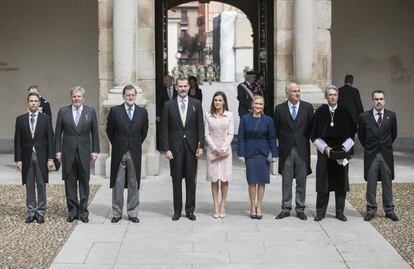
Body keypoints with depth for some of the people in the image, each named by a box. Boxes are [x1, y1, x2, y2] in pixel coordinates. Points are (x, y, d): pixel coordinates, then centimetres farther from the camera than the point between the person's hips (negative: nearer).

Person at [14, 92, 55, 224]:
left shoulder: (46, 118, 2)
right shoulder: (20, 119, 6)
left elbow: (50, 139, 0)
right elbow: (17, 141, 5)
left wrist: (51, 158, -6)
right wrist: (18, 159, -2)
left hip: (41, 157, -1)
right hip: (27, 157, 1)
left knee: (41, 186, 3)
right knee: (29, 187, 6)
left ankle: (40, 213, 10)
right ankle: (31, 212, 14)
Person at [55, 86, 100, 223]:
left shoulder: (90, 111, 4)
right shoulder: (63, 111, 4)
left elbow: (94, 133, 5)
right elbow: (58, 133, 5)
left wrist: (95, 151, 0)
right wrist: (58, 151, 0)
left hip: (84, 152, 0)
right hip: (68, 151, 0)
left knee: (84, 182, 4)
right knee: (70, 182, 4)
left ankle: (83, 211, 11)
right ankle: (72, 211, 12)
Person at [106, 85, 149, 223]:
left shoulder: (142, 112, 4)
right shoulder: (115, 111, -2)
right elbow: (109, 130, 7)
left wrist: (137, 144, 12)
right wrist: (117, 145, 9)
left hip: (135, 153, 2)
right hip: (119, 153, -1)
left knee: (134, 184, 6)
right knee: (117, 184, 3)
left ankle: (133, 213, 15)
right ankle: (116, 213, 13)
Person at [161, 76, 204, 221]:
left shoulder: (196, 104, 4)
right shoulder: (168, 105, 2)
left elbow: (200, 126, 3)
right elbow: (164, 129, 1)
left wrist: (200, 146, -4)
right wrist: (166, 149, -5)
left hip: (191, 146, 1)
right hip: (175, 147, -1)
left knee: (191, 179, 5)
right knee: (176, 180, 4)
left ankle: (190, 210, 14)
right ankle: (177, 210, 12)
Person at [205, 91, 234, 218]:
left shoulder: (229, 115, 3)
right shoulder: (208, 115, 4)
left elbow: (230, 134, 0)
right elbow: (207, 134, 1)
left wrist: (223, 148, -10)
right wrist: (215, 148, -9)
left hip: (225, 150, 0)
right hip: (212, 150, 0)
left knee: (224, 179, 0)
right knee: (214, 179, 1)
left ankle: (222, 206, 6)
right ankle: (216, 207, 4)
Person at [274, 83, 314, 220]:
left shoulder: (307, 107, 3)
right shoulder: (280, 108, 2)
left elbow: (312, 126, 8)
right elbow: (276, 129, 9)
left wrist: (305, 140, 2)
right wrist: (283, 140, 4)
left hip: (302, 149, 0)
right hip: (286, 150, 0)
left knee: (301, 181, 5)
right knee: (286, 181, 6)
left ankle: (300, 209, 14)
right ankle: (286, 208, 14)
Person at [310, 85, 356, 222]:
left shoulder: (344, 112, 3)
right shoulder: (320, 112, 0)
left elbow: (351, 133, 6)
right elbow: (315, 135, 2)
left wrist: (344, 147, -7)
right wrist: (325, 147, -10)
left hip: (342, 152, 1)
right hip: (324, 152, -1)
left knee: (340, 182, 4)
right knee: (323, 182, 0)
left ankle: (340, 212, 13)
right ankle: (320, 212, 9)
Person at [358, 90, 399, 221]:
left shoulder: (391, 115, 2)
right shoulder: (364, 116, -1)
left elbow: (393, 133, 14)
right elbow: (361, 135, 10)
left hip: (386, 154, 1)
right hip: (371, 155, -1)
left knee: (387, 183, 7)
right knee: (371, 184, 4)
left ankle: (389, 210, 14)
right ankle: (371, 210, 12)